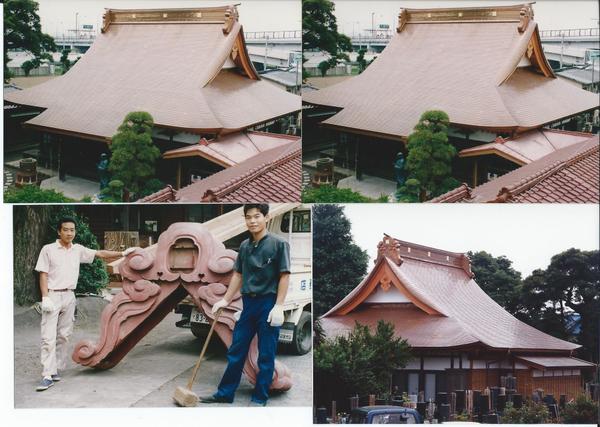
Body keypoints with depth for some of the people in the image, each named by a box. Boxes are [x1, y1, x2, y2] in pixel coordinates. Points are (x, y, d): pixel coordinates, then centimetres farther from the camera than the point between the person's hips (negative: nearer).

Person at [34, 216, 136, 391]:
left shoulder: (78, 250, 8)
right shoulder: (48, 249, -5)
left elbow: (100, 254, 10)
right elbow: (43, 275, -6)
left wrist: (122, 253, 2)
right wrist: (45, 298, -14)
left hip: (69, 296, 5)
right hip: (53, 296, -5)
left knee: (63, 336, 7)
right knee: (48, 337, -9)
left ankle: (56, 370, 15)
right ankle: (47, 376, -12)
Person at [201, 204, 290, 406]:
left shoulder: (278, 244, -8)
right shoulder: (244, 246, 9)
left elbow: (284, 276, -9)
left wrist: (278, 306, -14)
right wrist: (225, 300, 12)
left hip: (268, 304, -6)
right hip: (248, 303, 6)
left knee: (266, 355, 3)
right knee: (235, 351, 11)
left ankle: (260, 398, 13)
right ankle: (225, 393, 21)